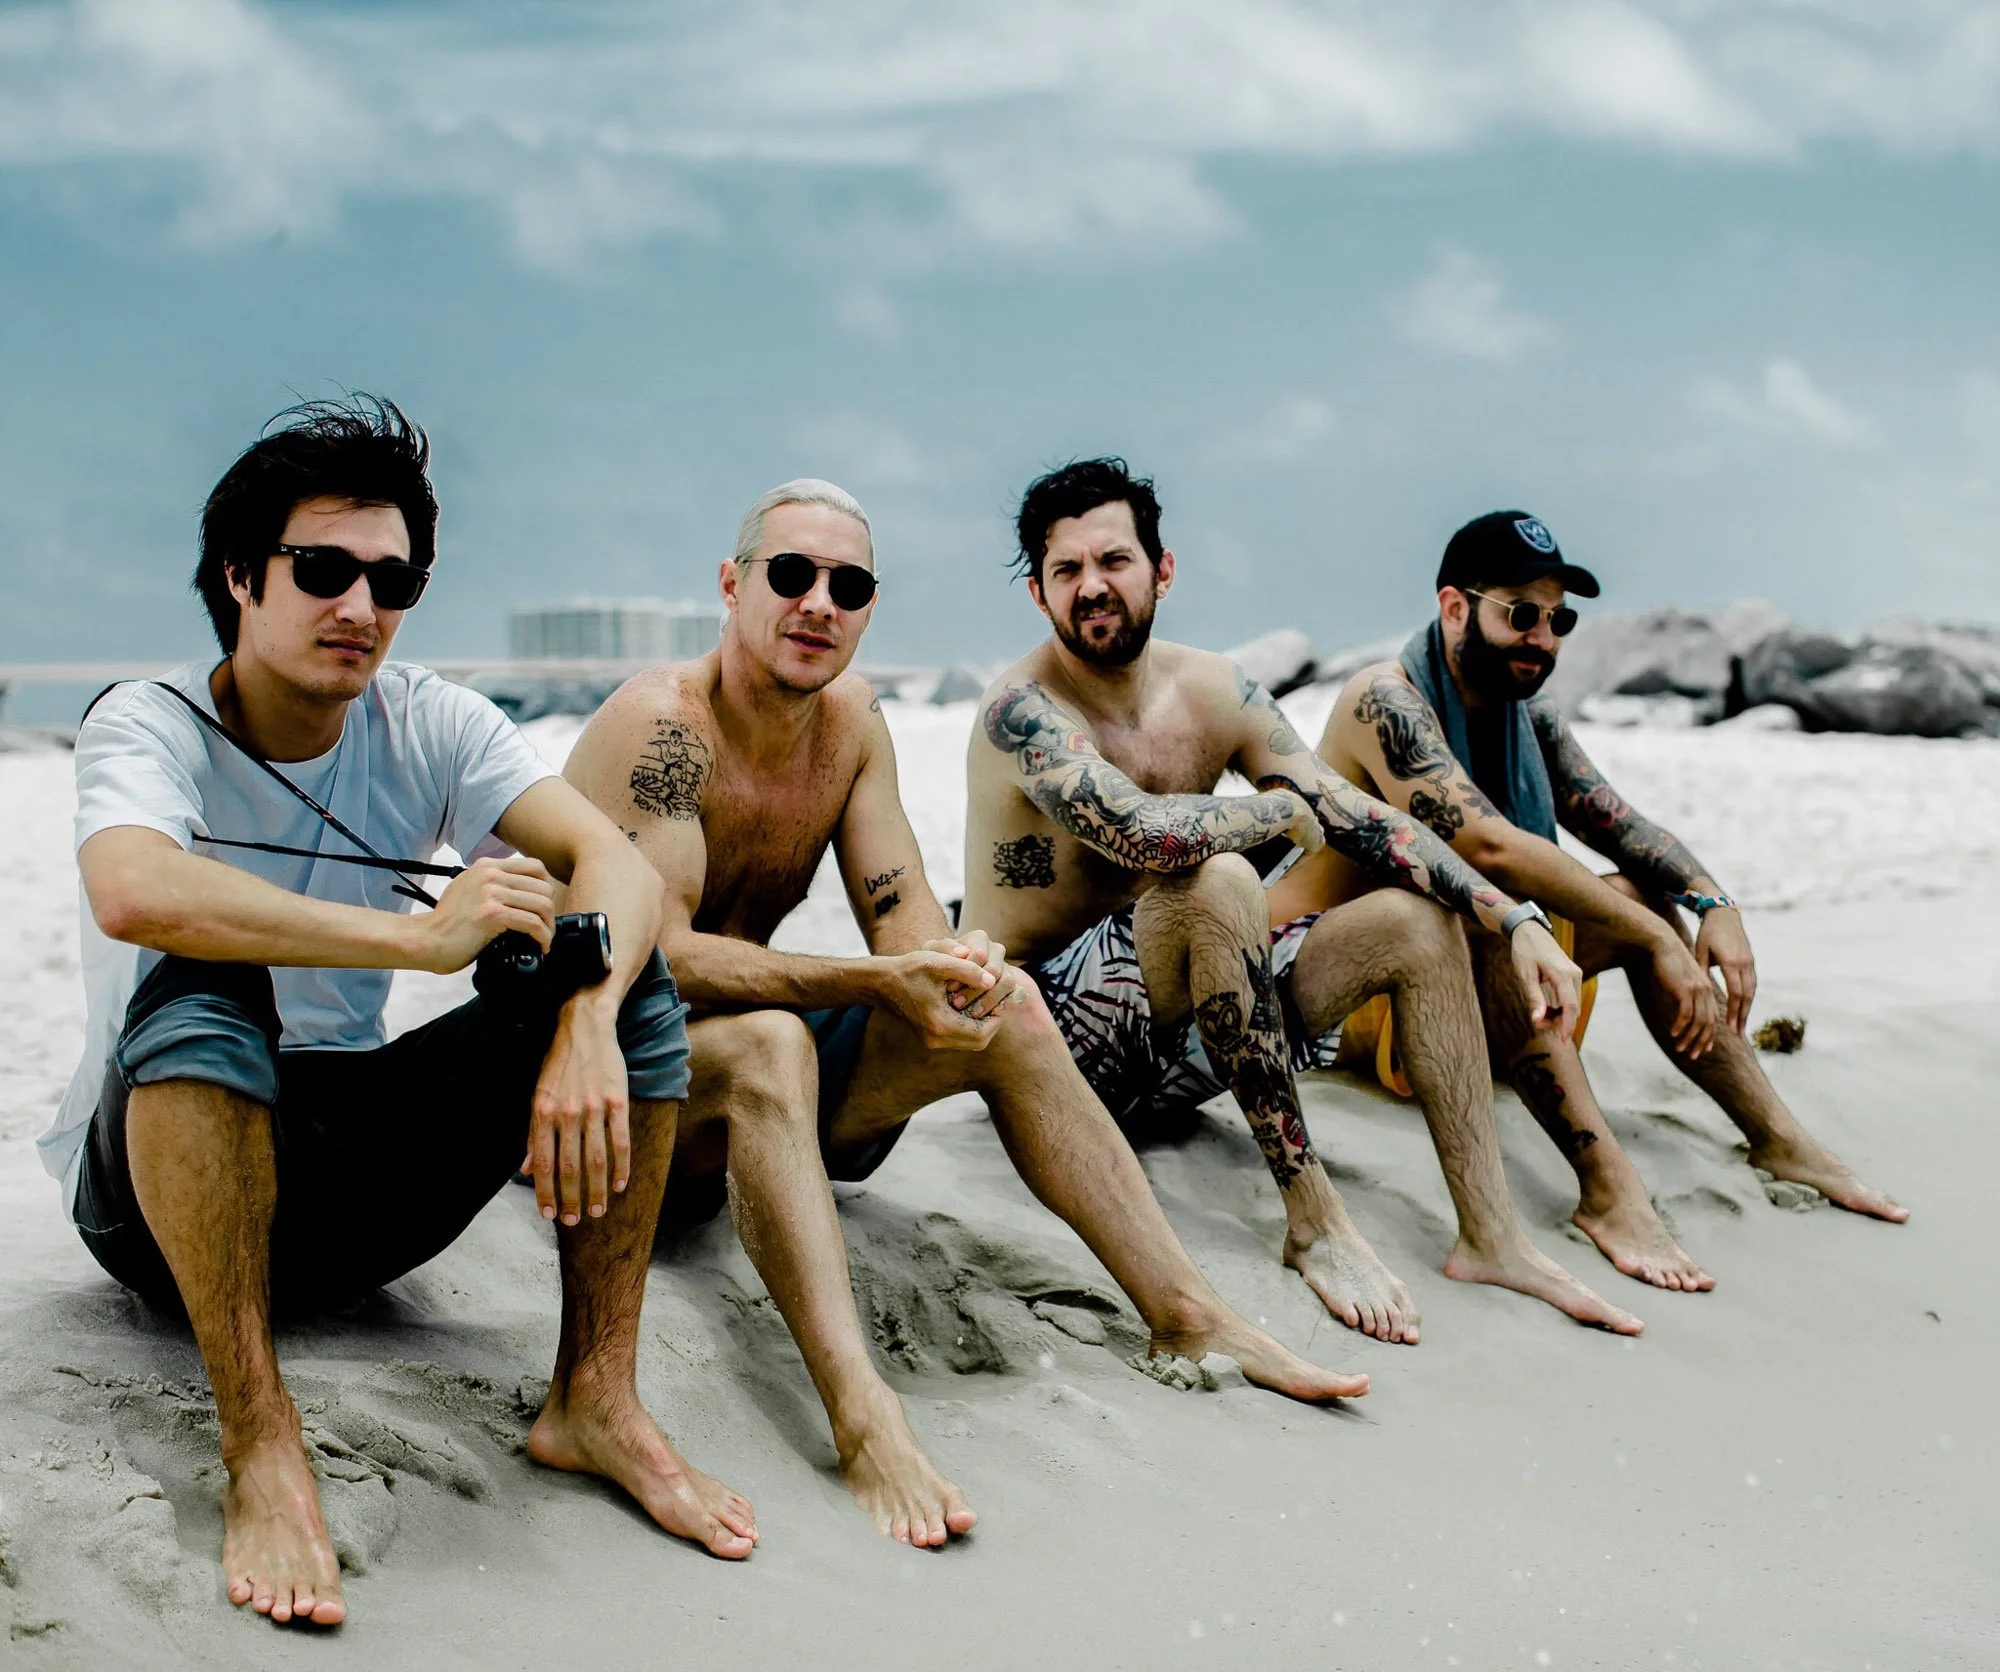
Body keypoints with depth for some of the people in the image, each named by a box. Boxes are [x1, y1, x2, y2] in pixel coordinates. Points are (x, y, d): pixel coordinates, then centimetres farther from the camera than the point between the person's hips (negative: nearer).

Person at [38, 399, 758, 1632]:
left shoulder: (429, 723, -2)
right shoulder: (149, 726, -13)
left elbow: (617, 862, -17)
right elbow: (134, 893, -38)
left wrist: (586, 1024, -37)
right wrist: (420, 935, -39)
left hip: (350, 1183, 4)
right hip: (151, 1181, -3)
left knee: (626, 970, -15)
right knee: (200, 989, -35)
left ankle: (597, 1400, -17)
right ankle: (262, 1447, -33)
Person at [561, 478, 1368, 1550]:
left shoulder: (849, 719, 3)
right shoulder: (660, 721, -20)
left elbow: (906, 918, 0)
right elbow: (658, 952, -28)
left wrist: (955, 966, -25)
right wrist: (874, 981, -38)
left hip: (751, 1068, 7)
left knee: (1001, 1012, -5)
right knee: (768, 1042, -38)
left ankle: (1186, 1314, -3)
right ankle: (859, 1412, -51)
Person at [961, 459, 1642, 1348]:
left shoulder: (1212, 690, 4)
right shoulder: (1022, 709, -17)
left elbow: (1361, 819, 3)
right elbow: (1145, 834, -34)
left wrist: (1513, 919, -7)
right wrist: (1280, 808, -15)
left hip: (1170, 1042, 7)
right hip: (1051, 1031, -7)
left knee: (1424, 918, 0)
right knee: (1217, 881, -33)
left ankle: (1490, 1235, -5)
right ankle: (1313, 1220, -25)